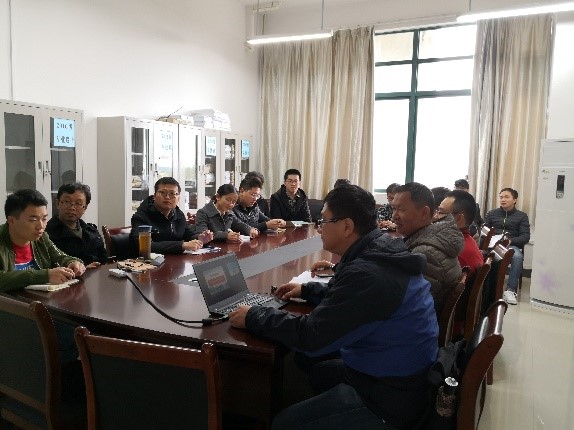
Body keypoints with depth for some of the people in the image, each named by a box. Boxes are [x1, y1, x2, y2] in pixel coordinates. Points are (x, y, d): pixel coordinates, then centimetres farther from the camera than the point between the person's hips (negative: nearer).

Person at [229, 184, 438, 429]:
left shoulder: (367, 273, -30)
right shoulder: (381, 253, 2)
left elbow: (311, 336, -27)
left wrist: (253, 317, -15)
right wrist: (307, 290, 13)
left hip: (390, 398, -9)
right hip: (395, 373, 10)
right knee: (310, 372, 23)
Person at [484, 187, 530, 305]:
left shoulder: (522, 216, 15)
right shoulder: (492, 213, 22)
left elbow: (526, 237, 4)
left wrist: (511, 240, -16)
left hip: (512, 246, -1)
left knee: (518, 256, -38)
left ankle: (510, 290, -29)